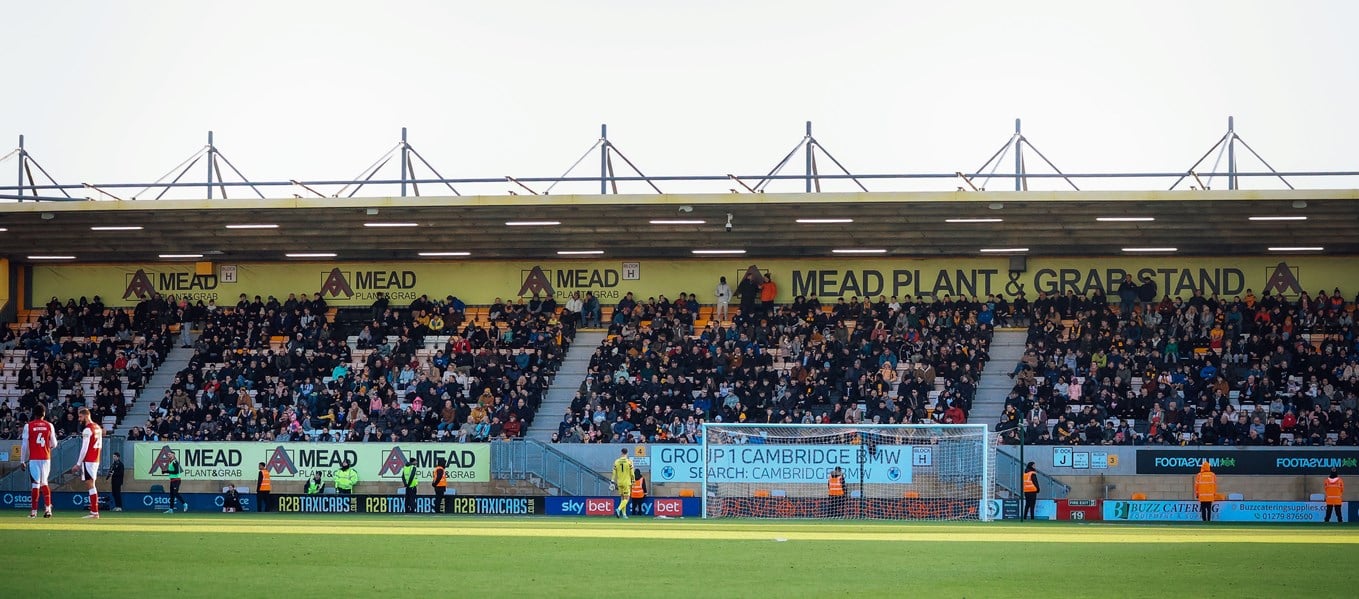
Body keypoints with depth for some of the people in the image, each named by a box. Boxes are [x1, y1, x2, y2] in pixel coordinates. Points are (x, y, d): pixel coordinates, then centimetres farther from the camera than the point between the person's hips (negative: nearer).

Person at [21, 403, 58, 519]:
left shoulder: (28, 426, -4)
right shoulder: (49, 426, 2)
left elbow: (24, 445, -4)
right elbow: (54, 444, 6)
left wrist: (23, 460, 2)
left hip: (33, 458, -2)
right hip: (46, 458, 2)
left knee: (36, 483, -1)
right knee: (44, 483, 12)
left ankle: (34, 510, -1)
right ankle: (48, 508, -2)